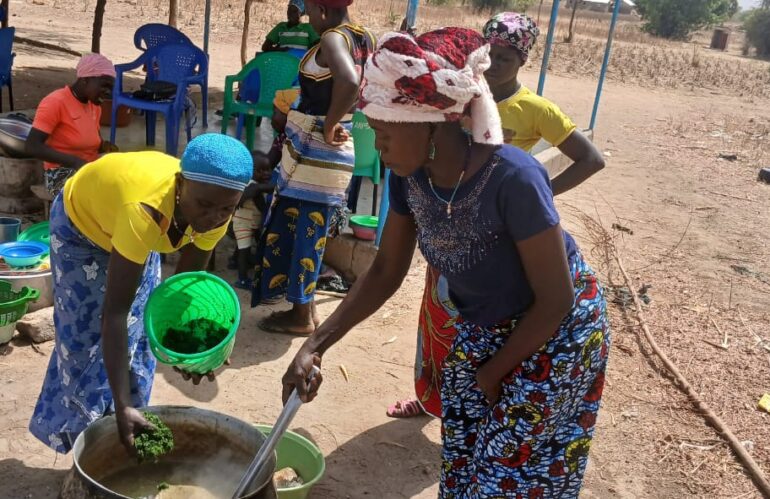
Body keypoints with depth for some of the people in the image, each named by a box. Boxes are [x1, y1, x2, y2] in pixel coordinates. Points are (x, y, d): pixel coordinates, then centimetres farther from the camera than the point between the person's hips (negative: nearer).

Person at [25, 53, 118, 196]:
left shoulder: (95, 105, 10)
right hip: (61, 175, -7)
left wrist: (105, 146, 0)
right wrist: (74, 161, -27)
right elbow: (31, 147, -19)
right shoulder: (55, 102, -13)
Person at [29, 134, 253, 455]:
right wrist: (122, 406, -48)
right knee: (85, 338, -3)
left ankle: (129, 434, 25)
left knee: (139, 334, 8)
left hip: (132, 232, 5)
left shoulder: (212, 215, -29)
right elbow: (114, 313, -46)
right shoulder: (146, 211, -48)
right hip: (82, 221, -5)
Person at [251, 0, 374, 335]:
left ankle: (301, 315, 14)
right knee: (308, 231, 19)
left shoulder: (333, 39, -16)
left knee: (302, 231, 2)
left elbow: (349, 81, -36)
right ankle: (305, 308, 32)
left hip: (313, 149, -9)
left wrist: (328, 126, -22)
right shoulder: (363, 38, 10)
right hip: (332, 152, 9)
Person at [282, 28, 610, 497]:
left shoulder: (512, 178, -34)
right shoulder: (411, 177, -15)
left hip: (554, 334, -6)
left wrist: (492, 374, -12)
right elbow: (386, 272, -3)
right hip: (481, 331, 6)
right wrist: (316, 345, -11)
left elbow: (555, 300, -24)